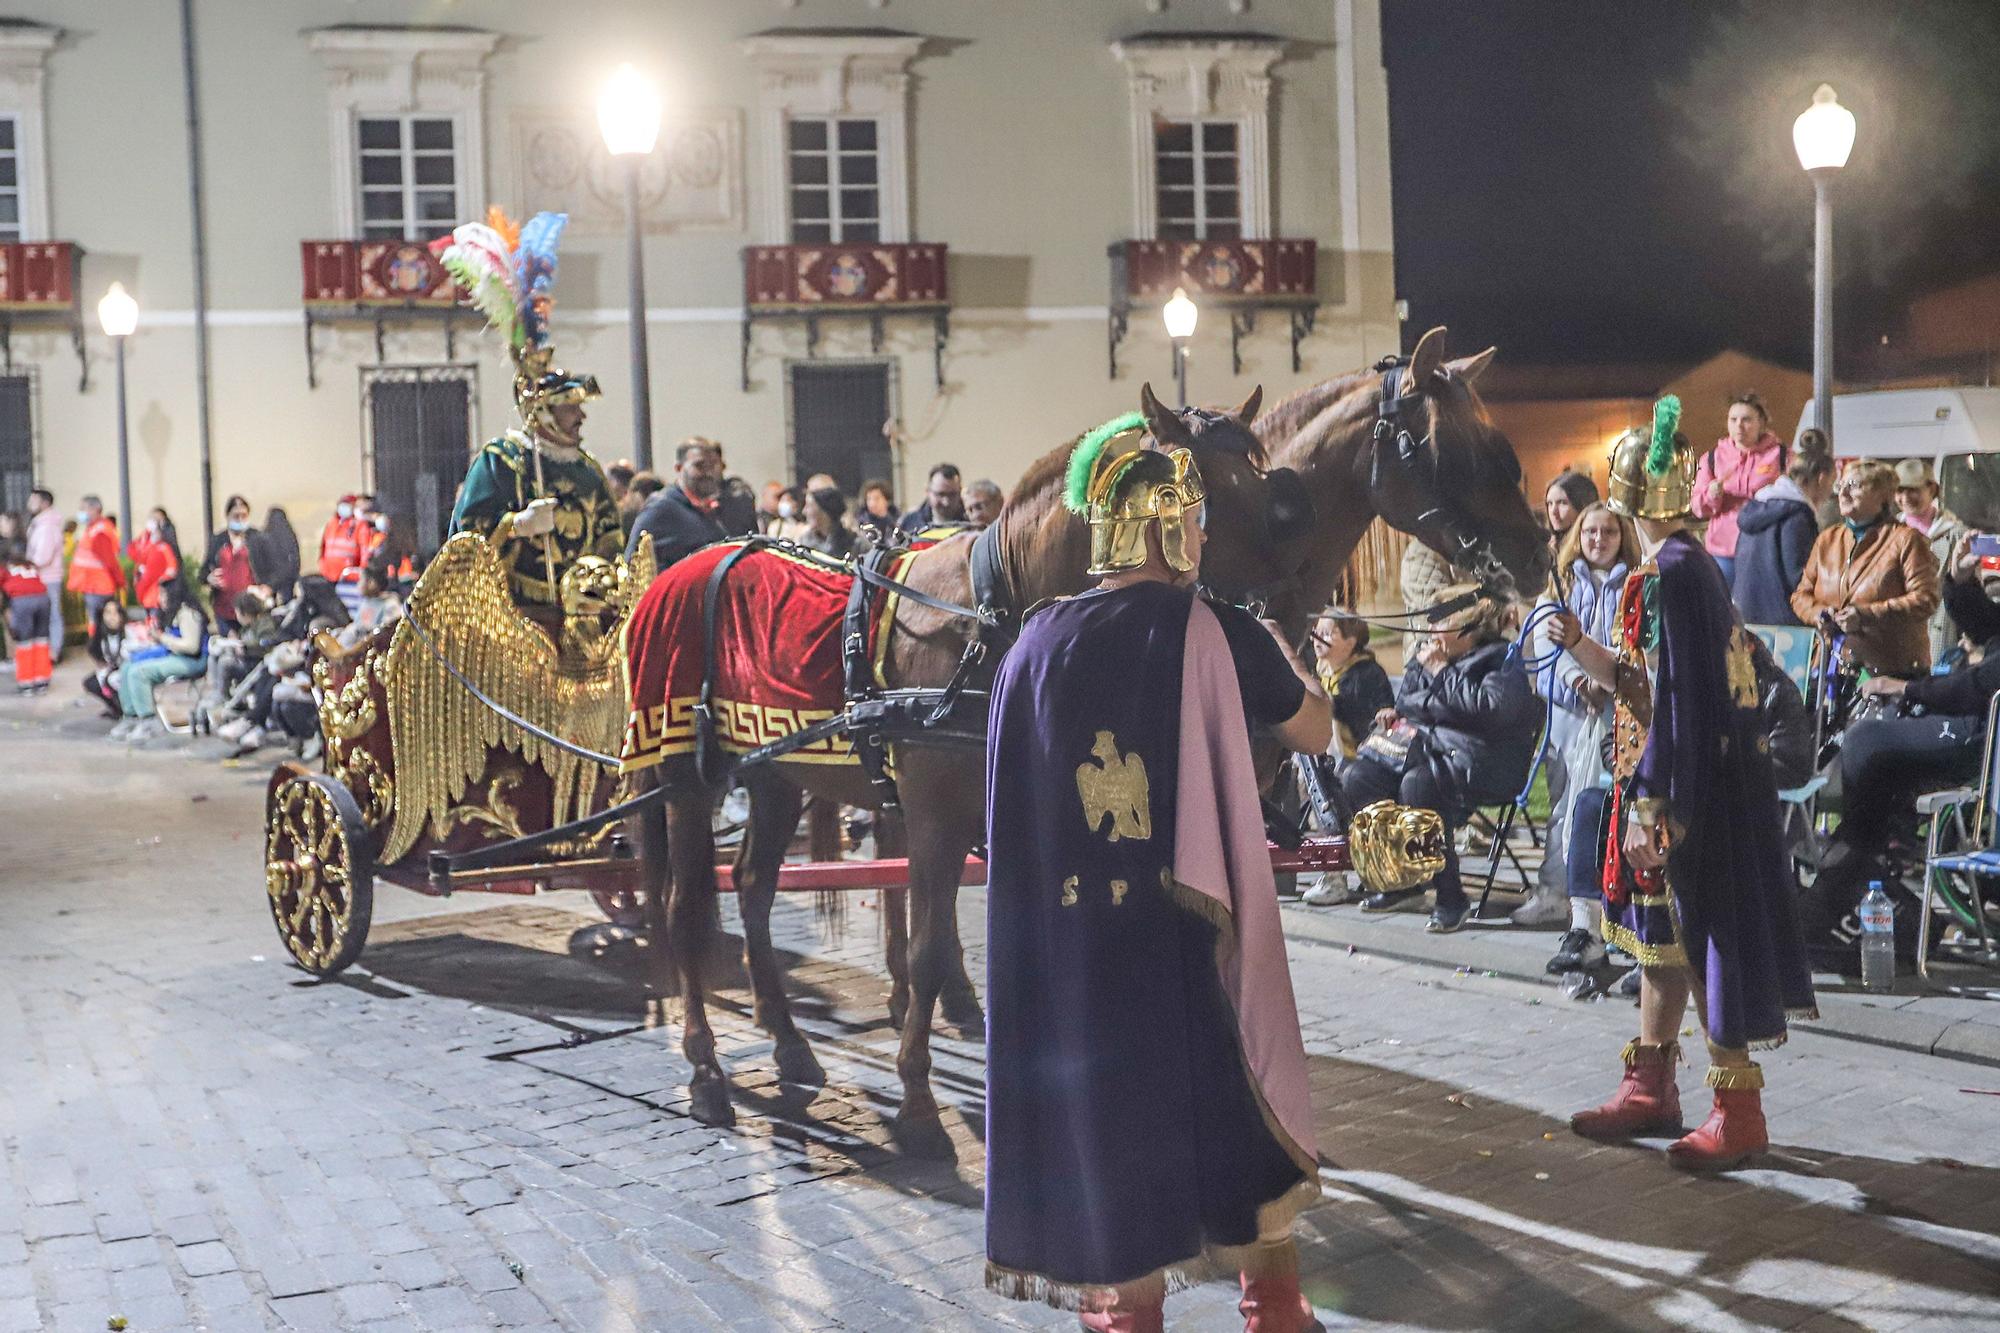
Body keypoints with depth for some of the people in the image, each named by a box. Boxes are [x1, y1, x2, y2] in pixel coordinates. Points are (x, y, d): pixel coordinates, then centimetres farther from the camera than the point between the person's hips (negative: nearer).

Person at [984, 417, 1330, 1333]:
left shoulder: (1036, 643, -1)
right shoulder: (1219, 635, -8)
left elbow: (1010, 801, 6)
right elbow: (1315, 733, 6)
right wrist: (1275, 645, 23)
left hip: (1065, 951, 2)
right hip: (1198, 936, -2)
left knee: (1102, 1120, 15)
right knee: (1245, 1107, 17)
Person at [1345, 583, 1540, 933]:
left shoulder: (1503, 661, -7)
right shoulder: (1429, 655, 16)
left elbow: (1491, 708, -25)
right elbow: (1406, 700, 30)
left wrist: (1441, 672, -17)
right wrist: (1397, 712, 5)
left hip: (1477, 759, -9)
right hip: (1424, 746, 9)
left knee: (1418, 785, -36)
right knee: (1358, 776, -8)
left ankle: (1450, 897, -25)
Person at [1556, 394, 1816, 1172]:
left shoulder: (1670, 572, -18)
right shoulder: (1688, 563, 12)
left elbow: (1674, 695, -22)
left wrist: (1649, 808, -22)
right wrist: (1581, 647, 4)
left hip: (1689, 784, -10)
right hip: (1693, 778, 10)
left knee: (1700, 939, -3)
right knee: (1657, 934, 16)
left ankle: (1738, 1113, 6)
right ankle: (1650, 1089, 27)